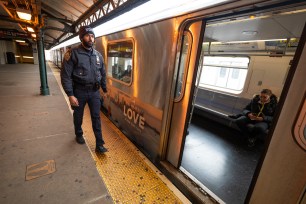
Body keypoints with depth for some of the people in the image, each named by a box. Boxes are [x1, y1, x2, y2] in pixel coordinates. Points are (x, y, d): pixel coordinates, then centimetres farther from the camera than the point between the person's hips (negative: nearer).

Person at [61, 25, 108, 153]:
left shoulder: (98, 55, 6)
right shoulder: (73, 54, -8)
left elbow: (103, 74, 13)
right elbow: (65, 75, -11)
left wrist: (105, 89, 13)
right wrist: (70, 95, -16)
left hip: (94, 91, 3)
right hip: (79, 91, -2)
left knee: (96, 117, 3)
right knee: (78, 116, 17)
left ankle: (99, 145, 12)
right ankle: (79, 135, 45)